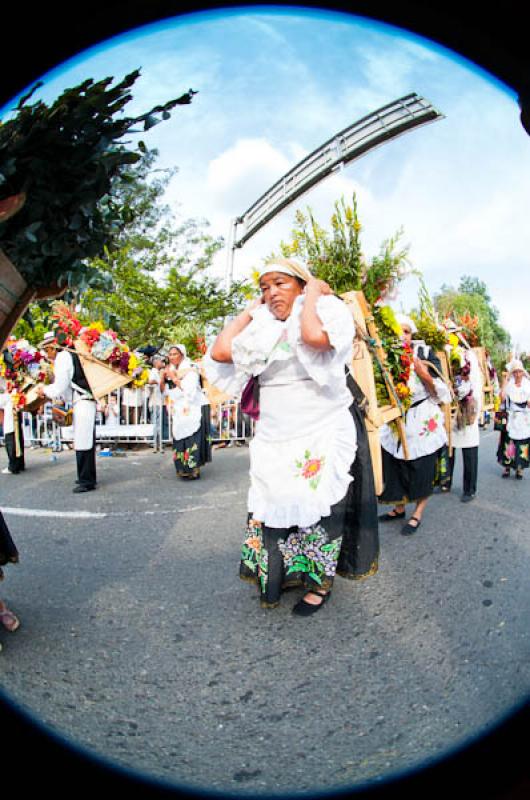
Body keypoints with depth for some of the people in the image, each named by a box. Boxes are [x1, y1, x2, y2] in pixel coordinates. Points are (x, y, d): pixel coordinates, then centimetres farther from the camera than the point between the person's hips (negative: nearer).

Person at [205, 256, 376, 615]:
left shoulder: (328, 311, -6)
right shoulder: (263, 328, 9)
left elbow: (314, 336, -31)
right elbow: (220, 352, -2)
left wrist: (313, 292, -13)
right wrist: (251, 310, 6)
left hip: (322, 437, -5)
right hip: (273, 440, 5)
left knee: (316, 508, 4)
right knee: (272, 506, 11)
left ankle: (320, 581, 23)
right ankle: (277, 575, 30)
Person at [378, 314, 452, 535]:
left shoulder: (424, 353, -6)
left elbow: (441, 392, -5)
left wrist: (424, 375, -21)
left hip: (422, 420, -2)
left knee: (421, 469, 2)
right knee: (394, 465, 9)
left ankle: (417, 514, 19)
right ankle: (399, 508, 29)